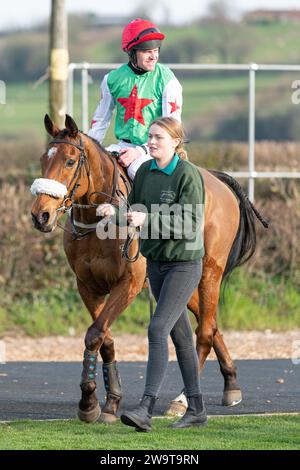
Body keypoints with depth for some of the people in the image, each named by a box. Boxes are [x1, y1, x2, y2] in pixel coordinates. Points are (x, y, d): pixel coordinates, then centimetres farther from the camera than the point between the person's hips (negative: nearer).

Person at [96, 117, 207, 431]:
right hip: (156, 261, 7)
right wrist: (114, 213, -10)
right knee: (181, 335, 13)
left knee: (158, 329, -17)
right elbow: (135, 213, 12)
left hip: (185, 263, -7)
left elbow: (190, 226, -21)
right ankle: (196, 409, 21)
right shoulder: (144, 172, 5)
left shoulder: (189, 176, -15)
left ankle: (146, 408, -22)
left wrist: (147, 219, -30)